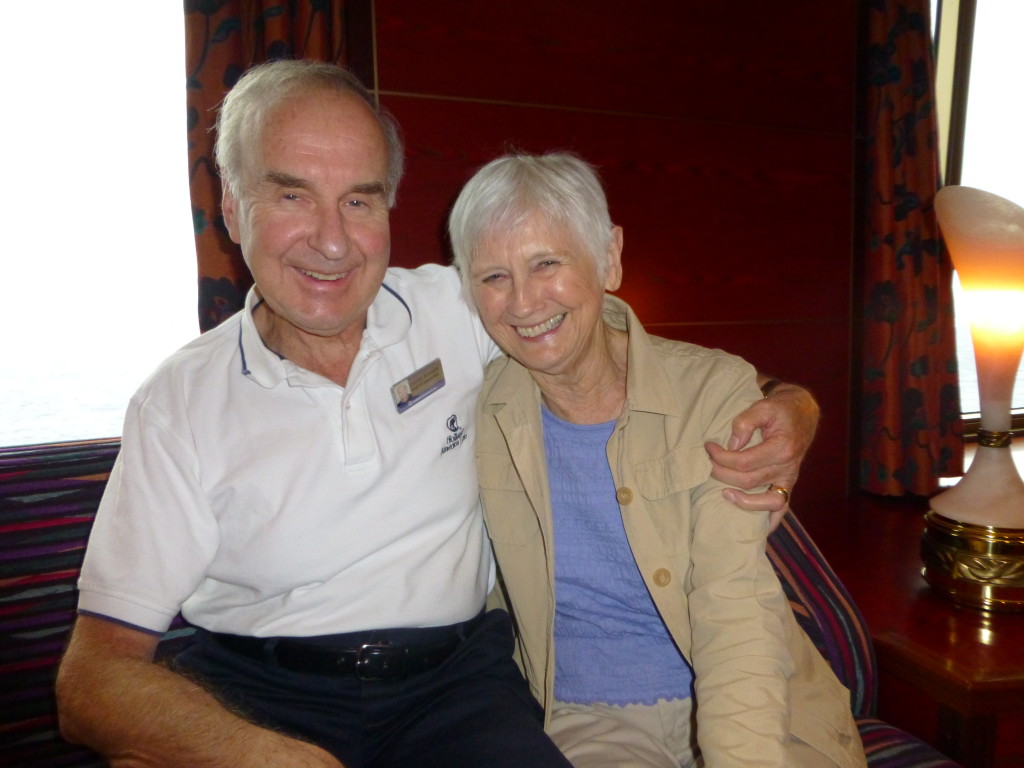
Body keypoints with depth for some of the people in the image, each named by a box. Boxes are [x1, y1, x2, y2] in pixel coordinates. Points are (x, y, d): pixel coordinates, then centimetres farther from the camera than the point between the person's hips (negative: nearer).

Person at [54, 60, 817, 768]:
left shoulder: (455, 310, -1)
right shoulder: (178, 403, -5)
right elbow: (92, 675, -8)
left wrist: (781, 410, -10)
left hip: (452, 672, 1)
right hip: (251, 686, 0)